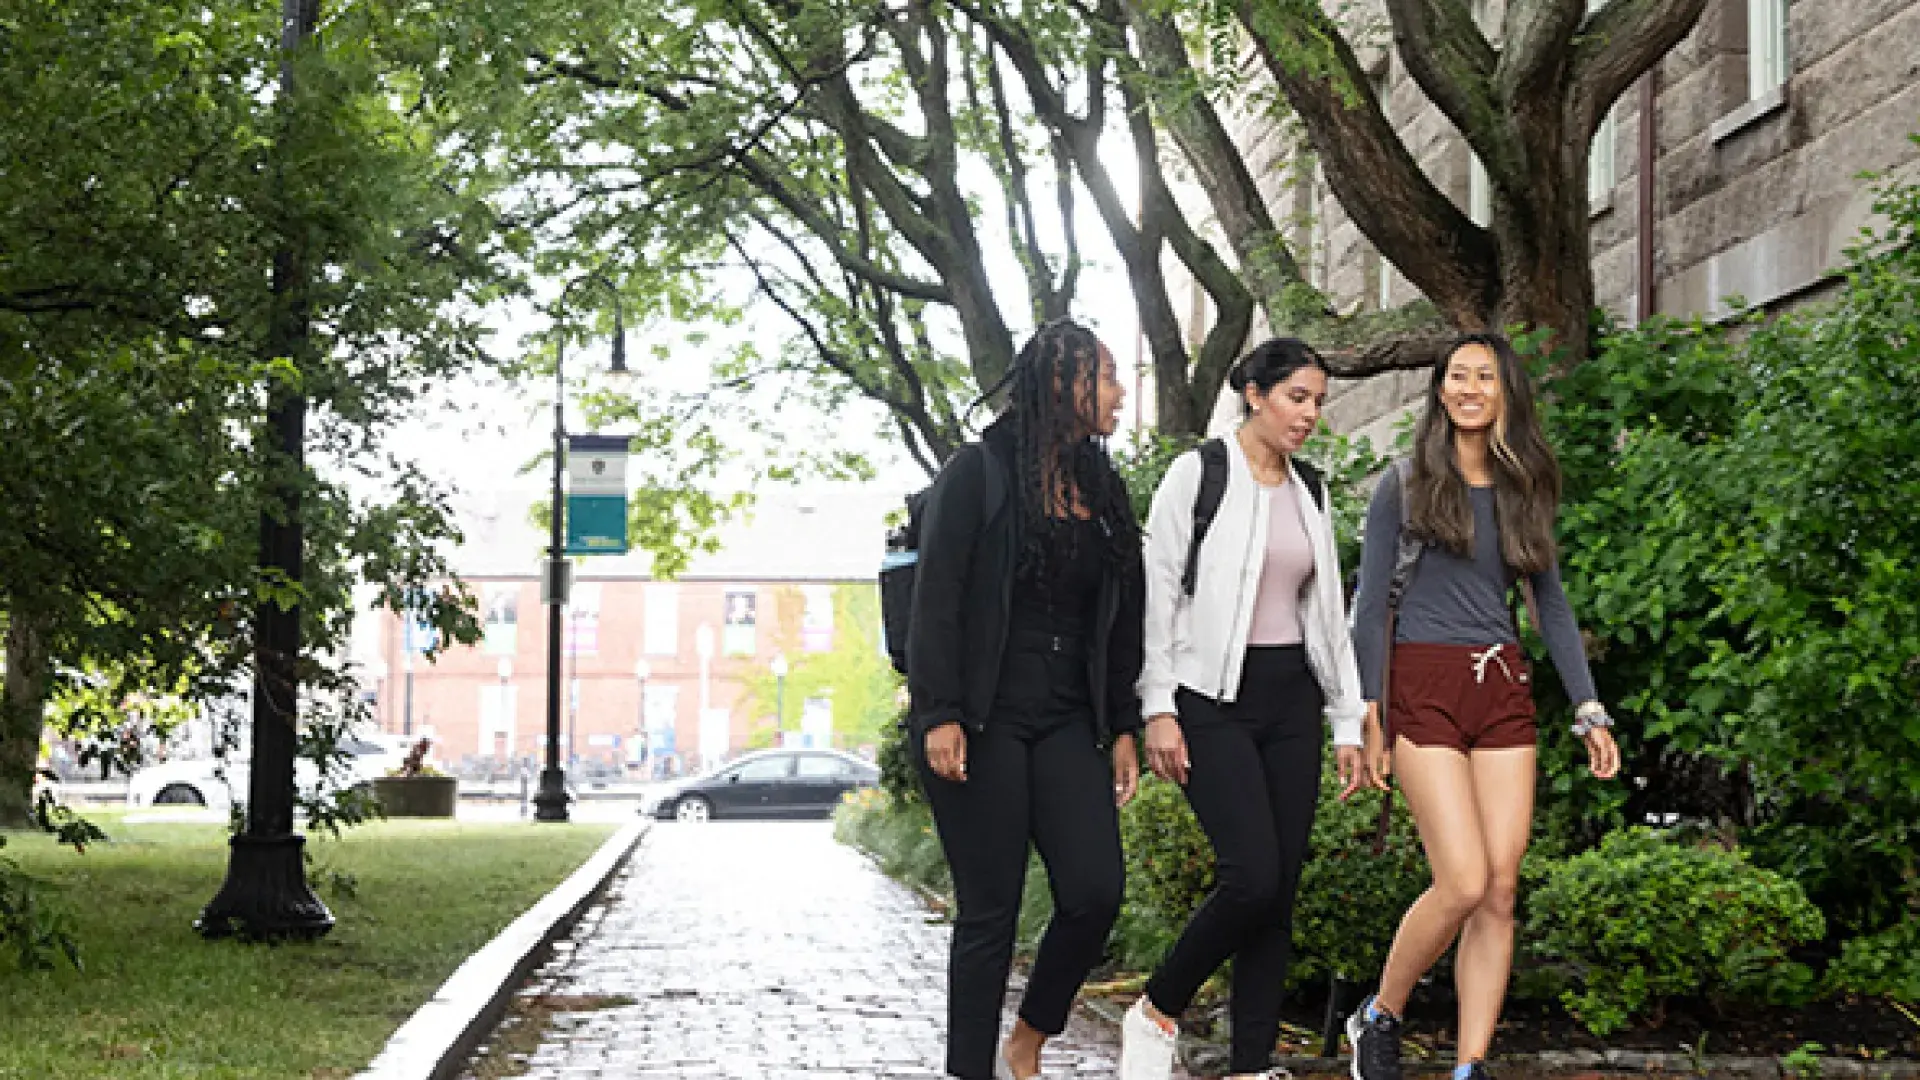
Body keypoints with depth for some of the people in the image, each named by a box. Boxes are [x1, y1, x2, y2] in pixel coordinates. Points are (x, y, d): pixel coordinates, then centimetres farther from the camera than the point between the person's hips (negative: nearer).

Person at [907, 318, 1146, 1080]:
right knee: (990, 910, -3)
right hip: (983, 725, -5)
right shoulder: (980, 473, -4)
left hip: (1066, 723, 5)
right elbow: (936, 598, -8)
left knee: (1096, 891, -7)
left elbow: (1121, 619, 16)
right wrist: (939, 716, -15)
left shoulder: (1103, 491, 14)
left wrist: (1123, 726, 11)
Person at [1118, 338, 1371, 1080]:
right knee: (1252, 876, -17)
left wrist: (1348, 721, 12)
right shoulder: (1198, 475, -3)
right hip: (1214, 698, -6)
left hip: (1291, 699, 6)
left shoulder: (1309, 491, 14)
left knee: (1280, 890, 1)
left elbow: (1327, 611, 16)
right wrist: (1158, 707, -12)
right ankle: (1156, 1013, 5)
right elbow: (1158, 593, -6)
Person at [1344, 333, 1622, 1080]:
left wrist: (1589, 710, 7)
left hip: (1503, 690, 4)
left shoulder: (1524, 489, 13)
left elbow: (1552, 605, 15)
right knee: (1465, 885, -14)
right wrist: (1368, 713, -7)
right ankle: (1379, 1019, 8)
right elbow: (1370, 604, 0)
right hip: (1425, 689, -4)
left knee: (1500, 891, -2)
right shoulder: (1406, 484, 2)